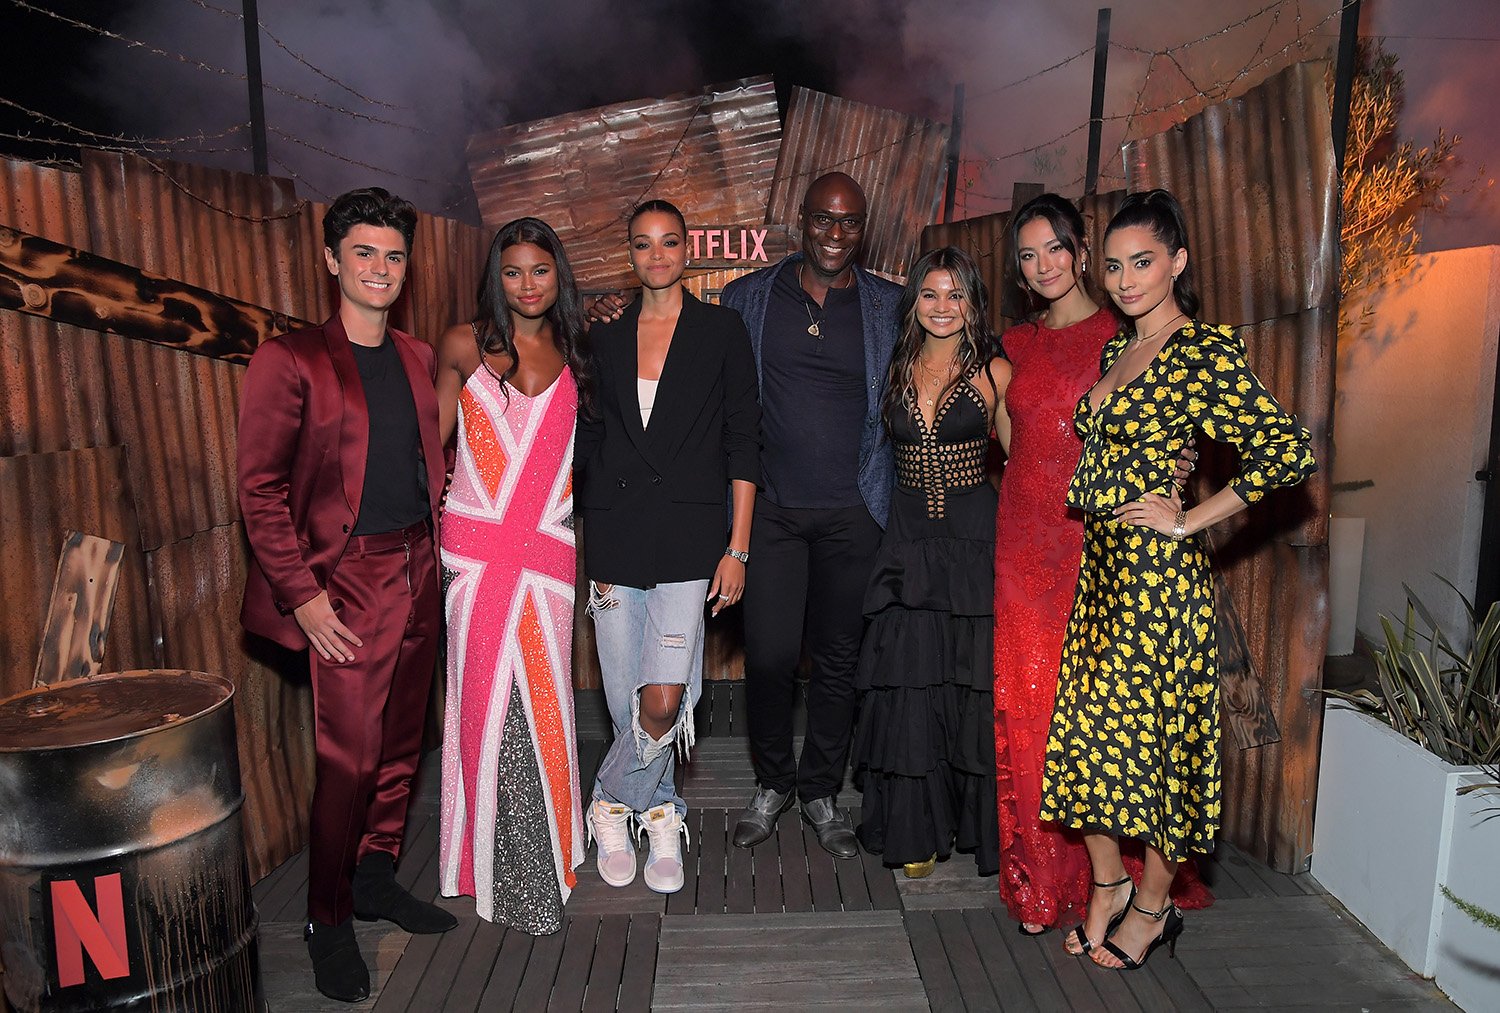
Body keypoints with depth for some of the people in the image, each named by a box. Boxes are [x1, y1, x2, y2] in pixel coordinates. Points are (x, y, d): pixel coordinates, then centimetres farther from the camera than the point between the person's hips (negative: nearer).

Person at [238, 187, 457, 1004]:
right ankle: (327, 920, 16)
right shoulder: (290, 359, -5)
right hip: (348, 578, -6)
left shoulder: (417, 358, 13)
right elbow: (261, 490, -8)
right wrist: (302, 595, -14)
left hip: (418, 571, 6)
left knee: (401, 742, 13)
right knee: (350, 757, -4)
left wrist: (437, 550, 10)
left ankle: (376, 877, 31)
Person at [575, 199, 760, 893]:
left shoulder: (721, 330, 4)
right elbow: (588, 442, 13)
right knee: (626, 699, 6)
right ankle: (662, 817, 30)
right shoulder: (605, 335, 12)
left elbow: (743, 444, 1)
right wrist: (587, 545, 8)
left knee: (664, 699, -11)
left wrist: (738, 548, -5)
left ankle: (613, 804, 17)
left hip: (690, 533, -3)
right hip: (614, 533, 3)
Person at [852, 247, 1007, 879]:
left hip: (974, 541, -2)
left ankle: (980, 829, 20)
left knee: (975, 688, 2)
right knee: (908, 689, 5)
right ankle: (917, 832, 20)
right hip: (908, 544, 3)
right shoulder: (896, 371, 8)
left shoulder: (994, 373, 0)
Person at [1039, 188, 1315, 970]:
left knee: (1151, 730, 5)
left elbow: (1292, 451, -17)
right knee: (1090, 728, 10)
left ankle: (1152, 906, 25)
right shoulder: (1114, 351, 13)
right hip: (1100, 563, 7)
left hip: (1157, 573, -7)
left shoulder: (1206, 350, -11)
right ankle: (1107, 887, 28)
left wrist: (1191, 519, -14)